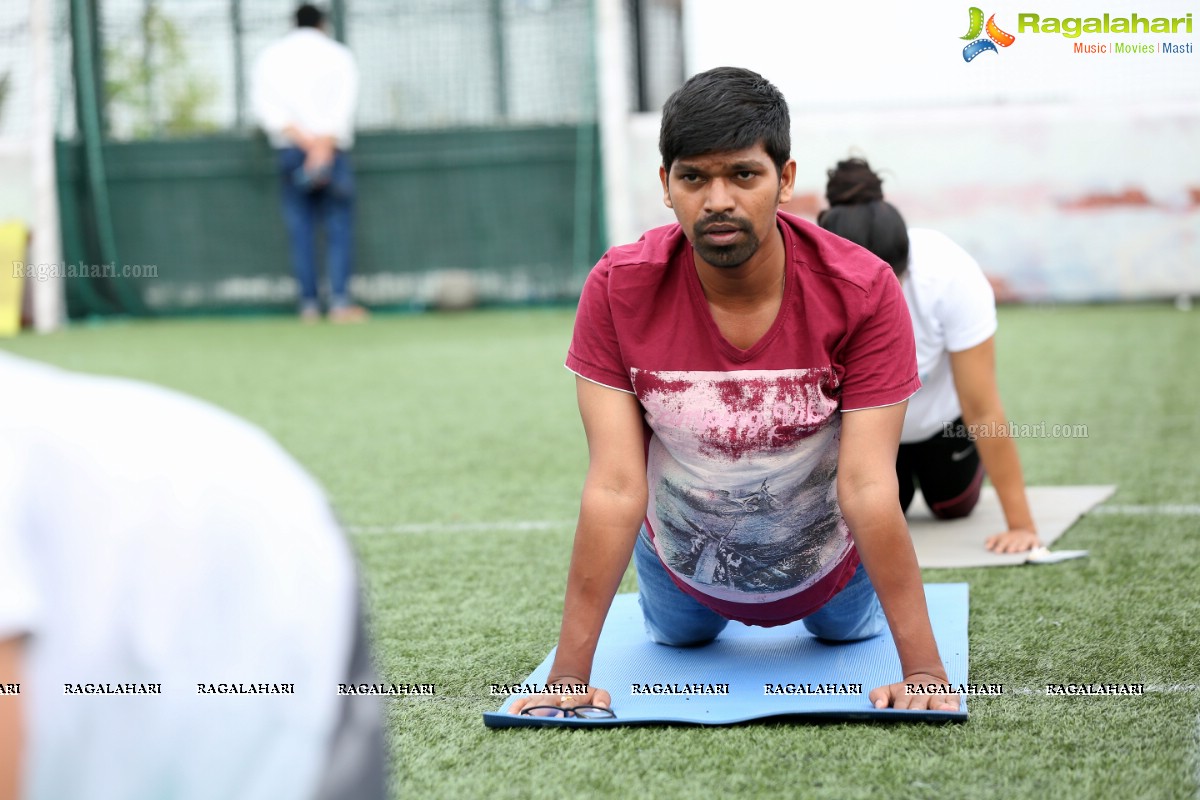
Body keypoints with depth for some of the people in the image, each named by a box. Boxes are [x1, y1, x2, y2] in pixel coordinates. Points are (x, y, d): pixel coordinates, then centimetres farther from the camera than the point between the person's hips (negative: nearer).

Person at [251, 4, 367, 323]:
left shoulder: (270, 56, 12)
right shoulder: (338, 54, 7)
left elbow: (263, 103, -2)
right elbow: (344, 104, -8)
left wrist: (300, 137, -11)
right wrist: (323, 144, -16)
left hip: (288, 148, 2)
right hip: (333, 147, -2)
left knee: (300, 227, 4)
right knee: (339, 225, -2)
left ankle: (308, 305, -1)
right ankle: (340, 301, -14)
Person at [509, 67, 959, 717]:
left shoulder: (863, 291, -33)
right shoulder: (617, 290, -31)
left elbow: (868, 484, -34)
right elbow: (615, 485, -32)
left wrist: (923, 669, -38)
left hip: (825, 558, 0)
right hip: (686, 560, 1)